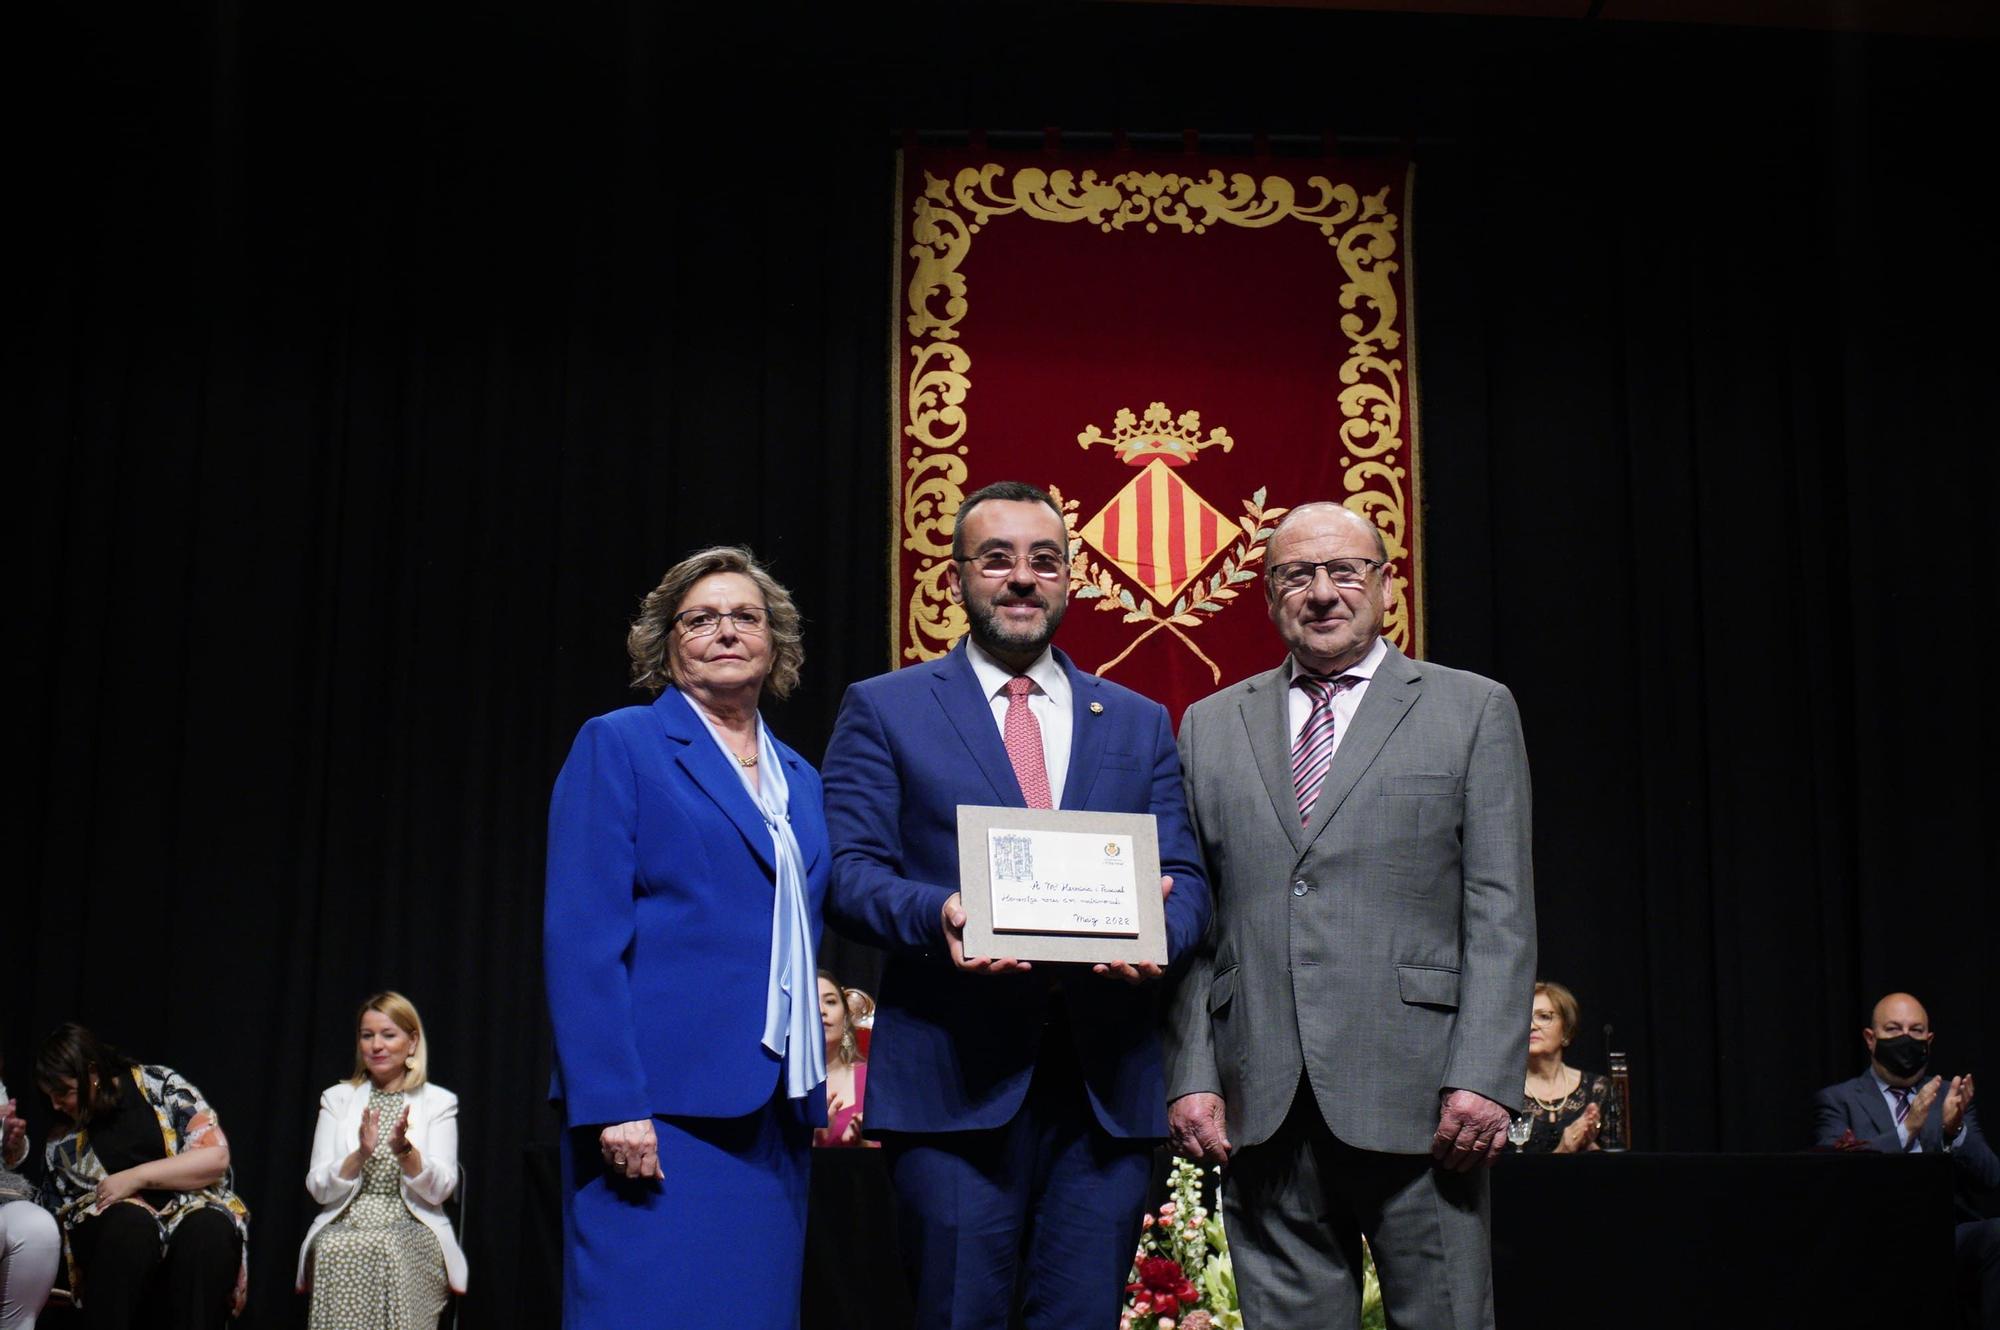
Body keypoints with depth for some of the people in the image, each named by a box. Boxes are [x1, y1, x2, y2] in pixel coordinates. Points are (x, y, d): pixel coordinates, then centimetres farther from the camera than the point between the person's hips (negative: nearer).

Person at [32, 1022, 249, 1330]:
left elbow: (216, 1156, -8)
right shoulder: (62, 1142, 10)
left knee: (209, 1230, -37)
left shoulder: (160, 1086, 1)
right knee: (130, 1224, -35)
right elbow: (57, 1218, 17)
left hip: (195, 1210, -1)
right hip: (116, 1230, 2)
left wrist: (137, 1177, -13)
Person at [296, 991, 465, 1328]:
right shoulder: (337, 1098, 16)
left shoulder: (439, 1102, 11)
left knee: (387, 1251, -36)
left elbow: (439, 1190, 1)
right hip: (344, 1227, 1)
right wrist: (361, 1154, -11)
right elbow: (318, 1188, 7)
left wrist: (405, 1151, -17)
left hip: (413, 1231, -1)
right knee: (335, 1251, -34)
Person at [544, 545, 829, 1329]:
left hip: (773, 1115, 6)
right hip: (660, 1108, -6)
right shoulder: (618, 746, 0)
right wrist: (612, 1104, -17)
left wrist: (815, 1099, 10)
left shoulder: (801, 781, 18)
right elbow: (580, 936, -8)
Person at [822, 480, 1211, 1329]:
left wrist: (1156, 927, -14)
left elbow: (1186, 878, 10)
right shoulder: (884, 710, 8)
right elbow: (848, 871, -1)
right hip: (955, 1076, -3)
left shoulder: (1141, 724, 17)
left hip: (1109, 1079, 3)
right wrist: (937, 913, -22)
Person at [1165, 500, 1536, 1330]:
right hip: (1262, 1103, 2)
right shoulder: (1212, 726, 14)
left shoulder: (1472, 710, 7)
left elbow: (1501, 915, 1)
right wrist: (1191, 1074, 1)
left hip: (1414, 1092, -2)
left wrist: (1484, 1077, -9)